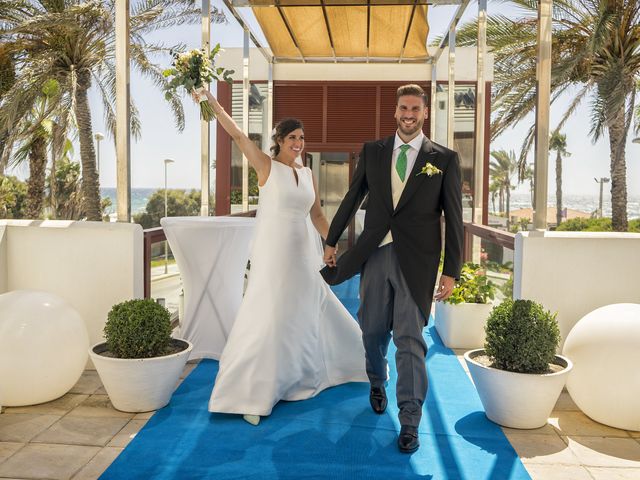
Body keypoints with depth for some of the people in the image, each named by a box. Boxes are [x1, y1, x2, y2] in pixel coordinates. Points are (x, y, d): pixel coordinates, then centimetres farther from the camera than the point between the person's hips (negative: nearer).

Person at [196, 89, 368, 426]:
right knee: (270, 320, -4)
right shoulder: (266, 166, -5)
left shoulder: (308, 174, 9)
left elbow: (317, 215, 14)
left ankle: (309, 372, 41)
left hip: (304, 256, 6)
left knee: (309, 315, 17)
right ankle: (252, 396, 9)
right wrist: (211, 102, -18)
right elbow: (237, 135, -13)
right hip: (273, 255, -6)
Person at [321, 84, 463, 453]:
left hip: (417, 260, -3)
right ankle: (377, 383, 44)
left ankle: (410, 422, 10)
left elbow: (454, 217, 0)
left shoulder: (445, 159, 1)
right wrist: (332, 240, 18)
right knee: (373, 330, 13)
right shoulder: (373, 152, 8)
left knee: (410, 339, -2)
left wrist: (452, 271, -4)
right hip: (375, 255, 3)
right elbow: (352, 198, 16)